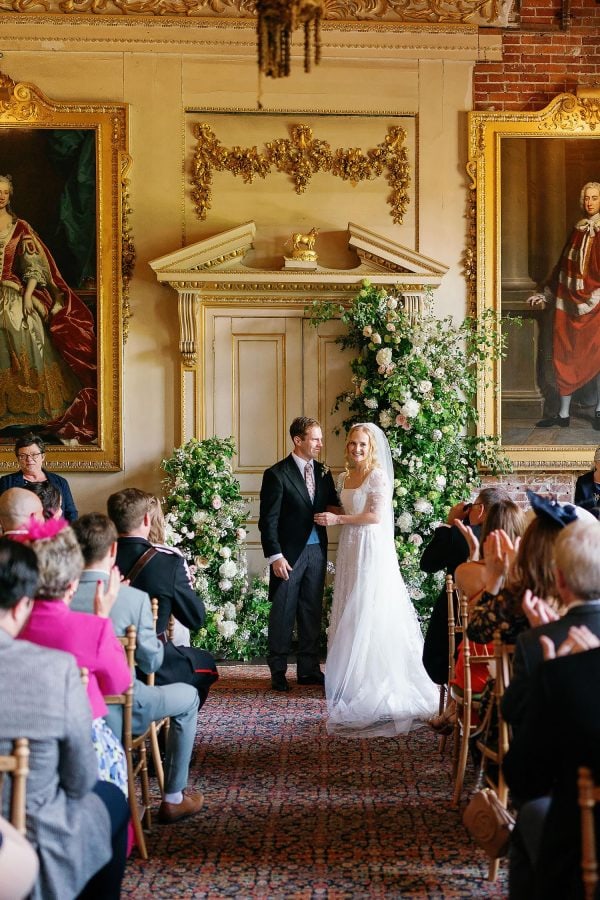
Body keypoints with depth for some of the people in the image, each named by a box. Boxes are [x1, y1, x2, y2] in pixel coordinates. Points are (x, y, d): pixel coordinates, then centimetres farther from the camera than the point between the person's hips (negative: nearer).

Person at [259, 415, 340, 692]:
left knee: (312, 612, 11)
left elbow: (332, 505, 20)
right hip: (289, 553, -6)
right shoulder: (277, 474, -9)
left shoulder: (322, 472, 9)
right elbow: (268, 520, -10)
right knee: (283, 613, 2)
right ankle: (278, 672, 11)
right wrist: (275, 556, -15)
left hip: (317, 551, 6)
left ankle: (309, 669, 20)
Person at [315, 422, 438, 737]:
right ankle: (355, 676, 15)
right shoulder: (345, 478, 13)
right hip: (350, 550, 8)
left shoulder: (378, 476, -10)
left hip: (372, 549, -8)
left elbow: (376, 516, -17)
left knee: (370, 613, -4)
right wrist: (327, 515, 5)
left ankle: (376, 679, 4)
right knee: (350, 613, 8)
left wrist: (338, 519, -14)